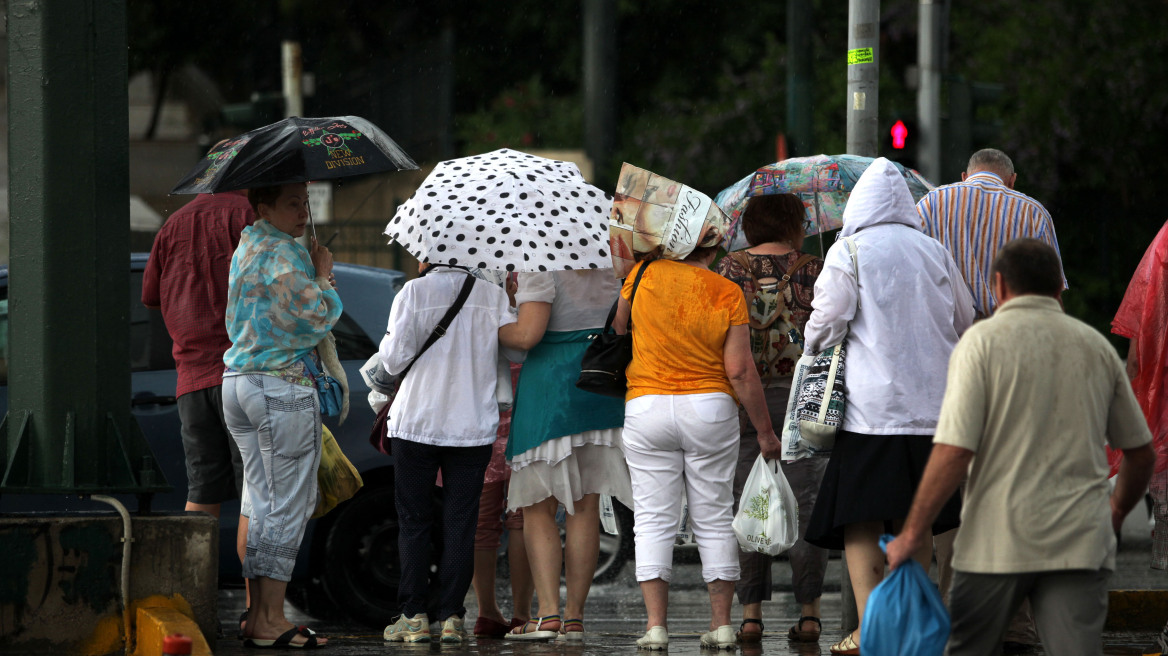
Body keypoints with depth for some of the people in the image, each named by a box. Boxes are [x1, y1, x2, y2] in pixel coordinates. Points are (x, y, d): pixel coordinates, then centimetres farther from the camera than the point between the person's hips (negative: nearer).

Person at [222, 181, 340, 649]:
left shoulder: (246, 248, 17)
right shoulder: (284, 255, -14)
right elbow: (318, 318, -19)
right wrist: (324, 277, -4)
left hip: (237, 382, 10)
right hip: (284, 390, -10)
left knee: (262, 503, 12)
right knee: (288, 506, -6)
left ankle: (257, 615, 11)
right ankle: (271, 619, -7)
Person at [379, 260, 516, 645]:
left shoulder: (414, 292, -5)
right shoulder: (494, 296, 2)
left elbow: (395, 359, -8)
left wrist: (388, 340, 13)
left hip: (417, 424, -2)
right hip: (474, 426, 2)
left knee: (414, 522, 5)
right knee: (460, 524, 4)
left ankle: (414, 616, 2)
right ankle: (451, 617, 0)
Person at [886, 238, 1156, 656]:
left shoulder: (984, 340, -3)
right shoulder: (1096, 347, 10)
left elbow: (954, 451, -12)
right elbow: (1141, 453, 17)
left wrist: (913, 532, -3)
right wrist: (1117, 510, 37)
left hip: (997, 541, -3)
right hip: (1081, 543, 3)